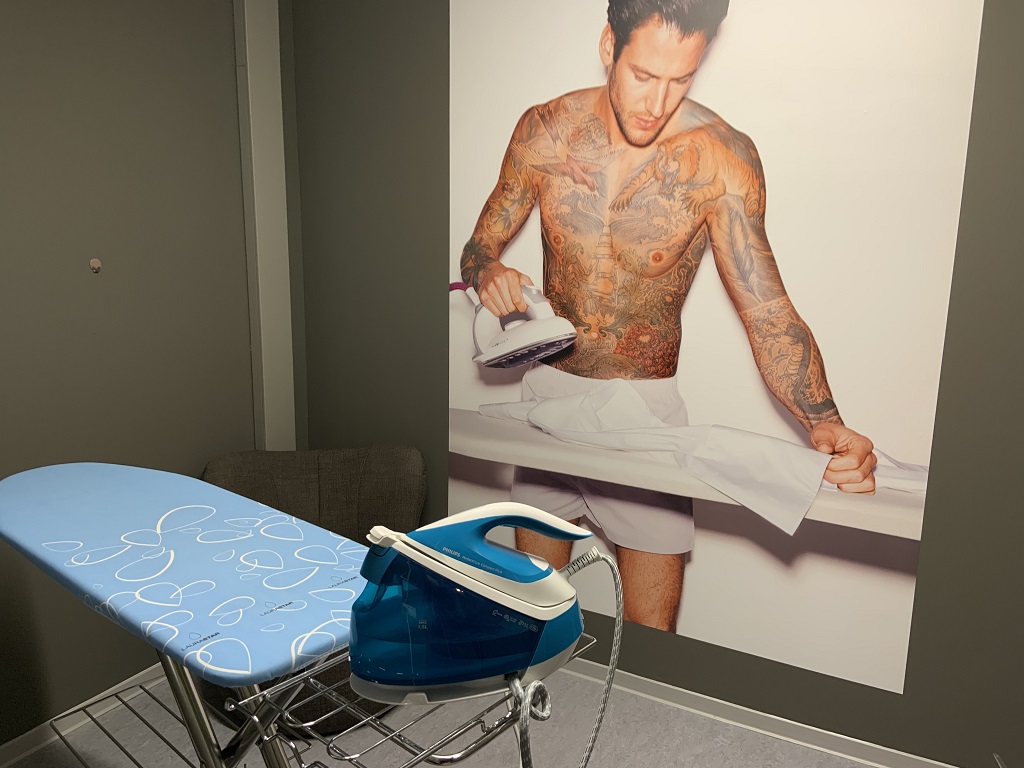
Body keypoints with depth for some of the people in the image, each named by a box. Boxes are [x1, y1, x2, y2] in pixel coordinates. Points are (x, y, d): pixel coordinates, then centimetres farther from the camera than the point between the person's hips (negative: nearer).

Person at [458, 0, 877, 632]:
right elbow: (480, 247, 6)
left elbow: (767, 311, -17)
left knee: (650, 644, 3)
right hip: (548, 388, 3)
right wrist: (489, 275, -18)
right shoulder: (545, 130, -6)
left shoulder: (722, 157, -14)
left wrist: (825, 424, -33)